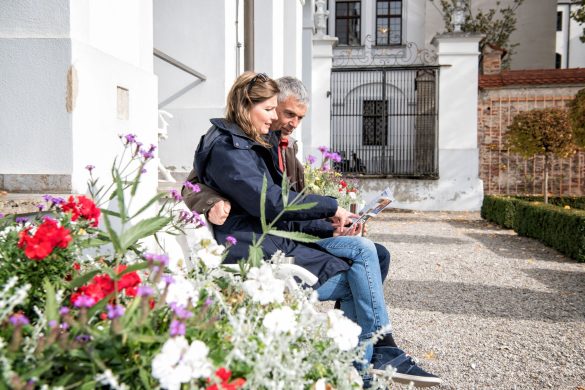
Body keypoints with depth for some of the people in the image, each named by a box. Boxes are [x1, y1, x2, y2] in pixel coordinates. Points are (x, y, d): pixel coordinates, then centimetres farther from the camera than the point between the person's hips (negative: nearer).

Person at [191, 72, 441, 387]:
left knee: (364, 249, -9)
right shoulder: (226, 148, -9)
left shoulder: (251, 145, 21)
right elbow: (271, 202, -21)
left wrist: (328, 226, 4)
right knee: (355, 282, -18)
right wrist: (331, 207, -12)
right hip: (257, 254, -9)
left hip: (276, 239, 9)